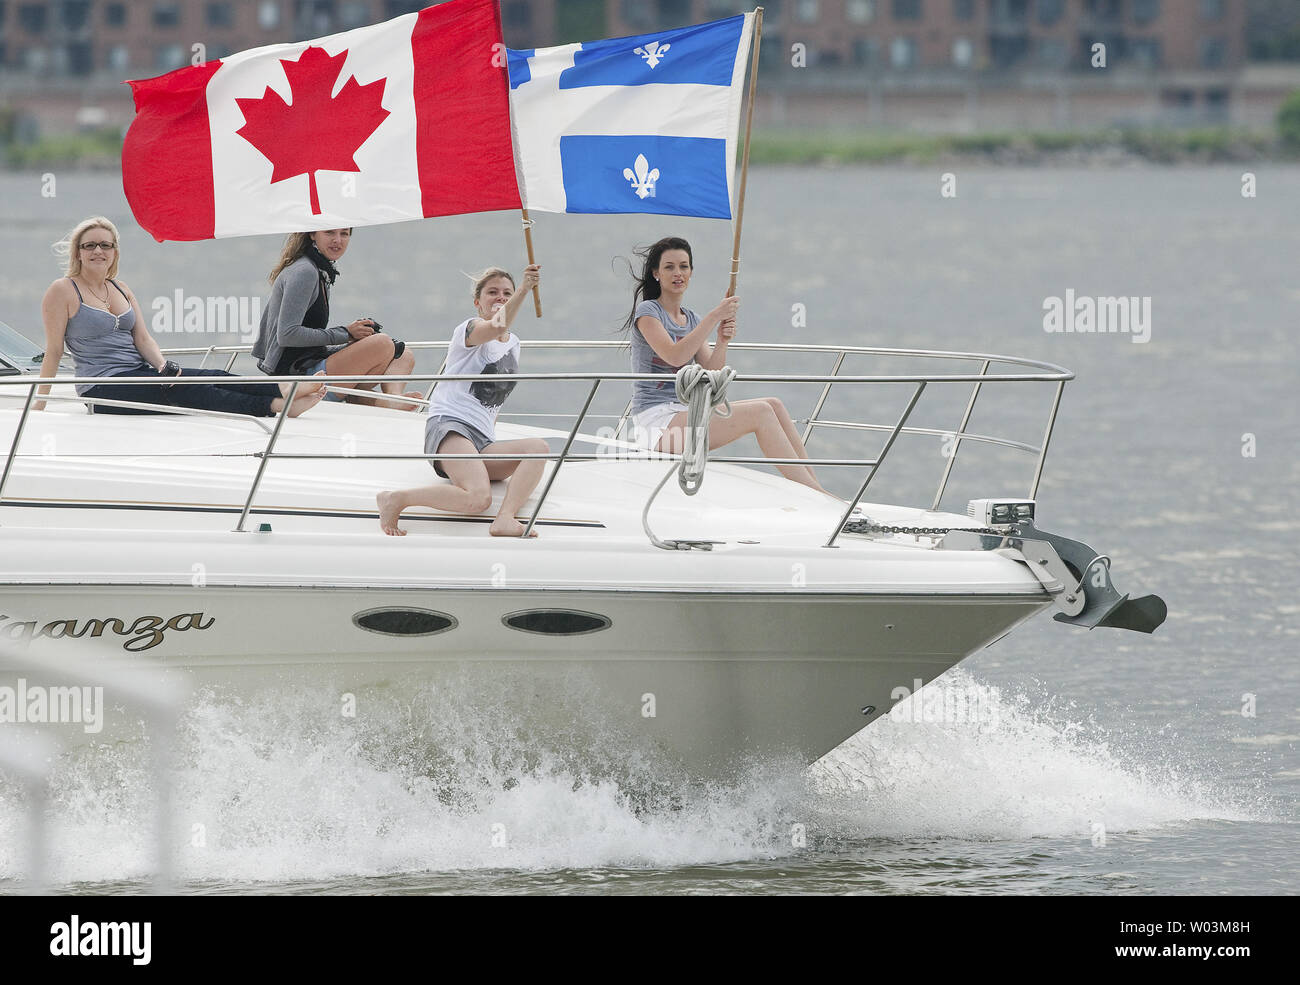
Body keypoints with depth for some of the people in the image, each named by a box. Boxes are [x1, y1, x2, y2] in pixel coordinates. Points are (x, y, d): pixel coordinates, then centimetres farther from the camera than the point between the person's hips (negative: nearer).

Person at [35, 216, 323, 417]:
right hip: (103, 389, -7)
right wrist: (40, 402, -9)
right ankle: (276, 405, -39)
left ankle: (285, 393, -31)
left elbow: (143, 339, 13)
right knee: (183, 389, -26)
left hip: (138, 373, 7)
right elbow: (54, 351, -4)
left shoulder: (121, 289, 19)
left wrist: (164, 366, -7)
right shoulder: (63, 291, -1)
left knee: (213, 378, -15)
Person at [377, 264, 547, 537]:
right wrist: (524, 290, -39)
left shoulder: (513, 344, 25)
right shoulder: (469, 330, 1)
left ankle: (505, 520, -39)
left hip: (483, 442, 8)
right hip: (449, 426, -8)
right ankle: (395, 500, -17)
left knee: (538, 447, -22)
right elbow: (495, 328, -25)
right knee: (478, 498, -33)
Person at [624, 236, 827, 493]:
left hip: (686, 412, 7)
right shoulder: (648, 311, -3)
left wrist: (722, 342, -11)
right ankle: (816, 496, -24)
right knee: (760, 413, -21)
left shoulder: (692, 320, 18)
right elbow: (675, 355, -21)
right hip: (655, 420, -7)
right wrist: (714, 317, -22)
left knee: (774, 405, -10)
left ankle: (814, 486, -14)